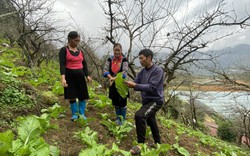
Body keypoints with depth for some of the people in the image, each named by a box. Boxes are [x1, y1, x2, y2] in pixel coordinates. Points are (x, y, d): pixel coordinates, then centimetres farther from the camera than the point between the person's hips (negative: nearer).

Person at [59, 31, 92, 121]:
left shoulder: (80, 51, 10)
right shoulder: (63, 50, -6)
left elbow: (84, 64, 7)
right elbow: (62, 65, -17)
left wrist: (87, 76, -7)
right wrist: (63, 78, -30)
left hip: (80, 76, 4)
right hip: (69, 76, -4)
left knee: (82, 96, 3)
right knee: (72, 97, 3)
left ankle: (82, 114, 17)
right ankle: (75, 114, 19)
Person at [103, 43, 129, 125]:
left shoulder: (124, 60, -8)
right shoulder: (110, 59, 2)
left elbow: (124, 72, -18)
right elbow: (105, 70, -7)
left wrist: (115, 78, -29)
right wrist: (111, 77, -24)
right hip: (113, 84, 3)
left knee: (122, 102, 5)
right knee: (115, 102, 14)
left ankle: (123, 118, 24)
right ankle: (118, 117, 32)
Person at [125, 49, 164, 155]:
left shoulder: (158, 70, -20)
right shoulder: (142, 71, 3)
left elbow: (151, 87, -28)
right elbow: (136, 83, 2)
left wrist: (135, 85, -31)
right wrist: (129, 84, -19)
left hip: (156, 101, -8)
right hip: (146, 101, 9)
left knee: (139, 115, -28)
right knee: (150, 121, 21)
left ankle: (141, 144, -12)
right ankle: (157, 143, 43)